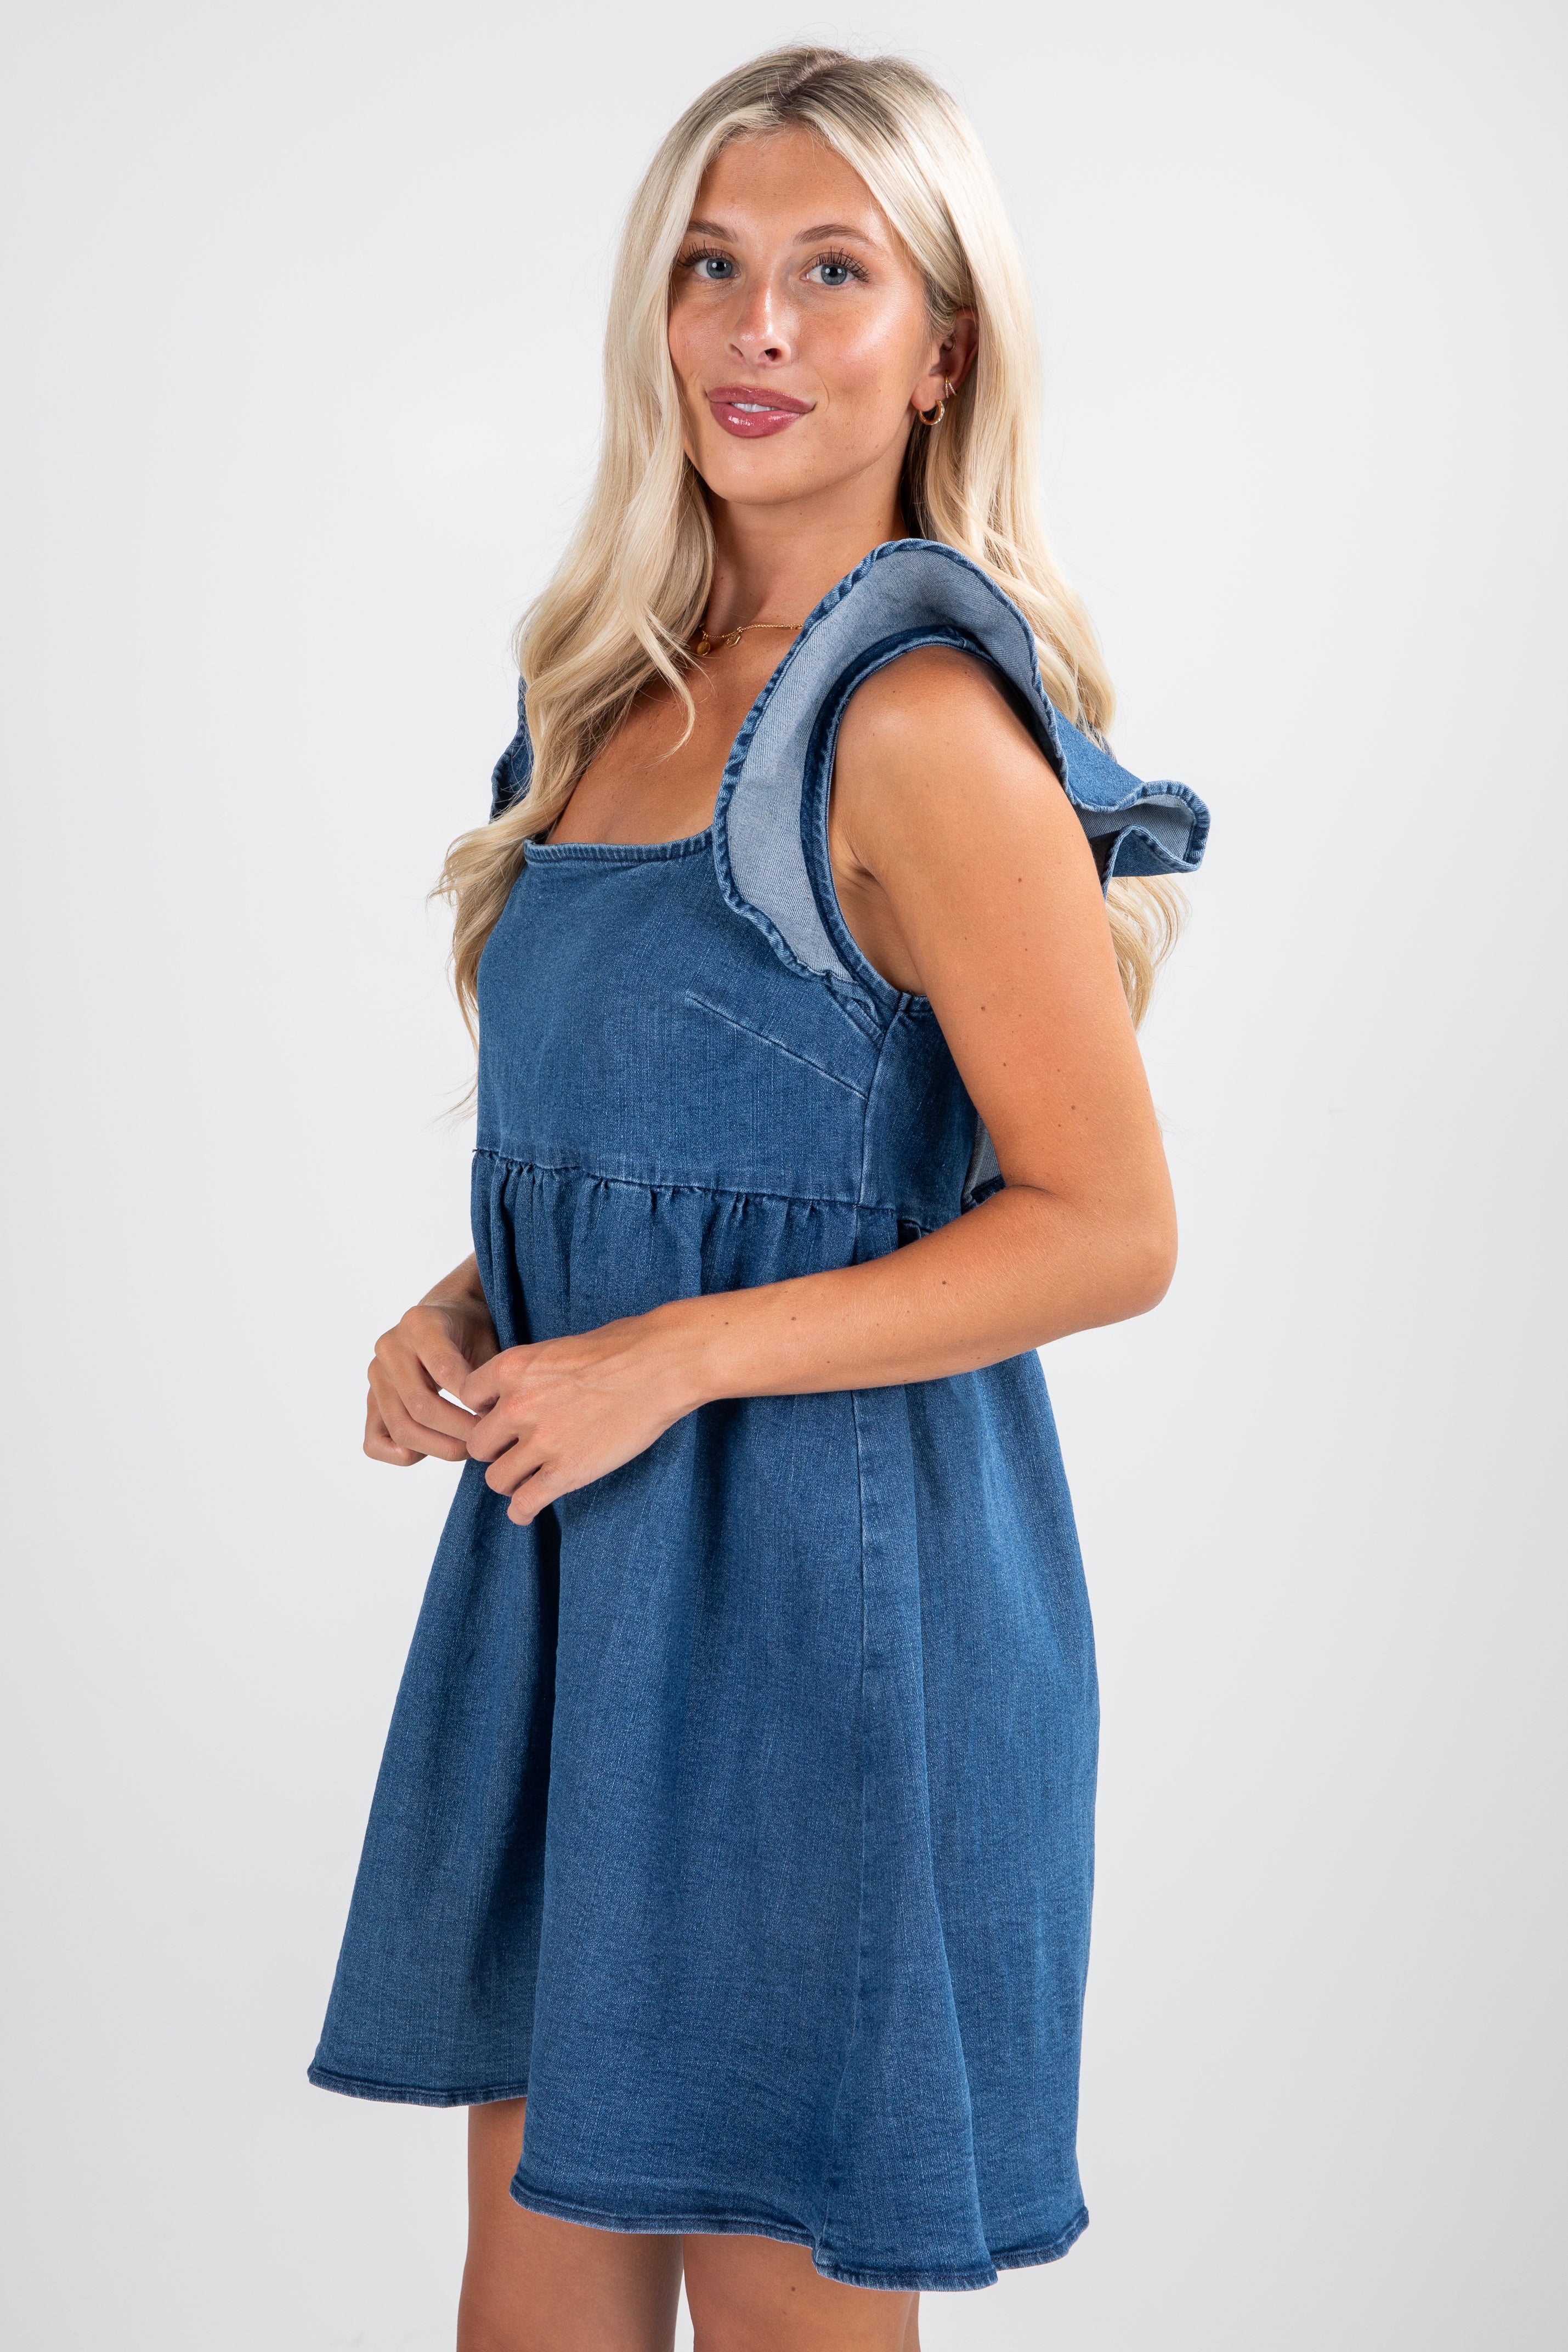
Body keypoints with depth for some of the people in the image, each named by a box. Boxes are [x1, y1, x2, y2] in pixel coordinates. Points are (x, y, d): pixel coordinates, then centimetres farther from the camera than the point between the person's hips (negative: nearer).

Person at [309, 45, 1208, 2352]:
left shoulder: (920, 720, -15)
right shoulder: (630, 688, 10)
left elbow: (1111, 1229, -17)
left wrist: (669, 1356, -19)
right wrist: (468, 1314, 2)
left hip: (830, 1578, -8)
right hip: (580, 1559, 8)